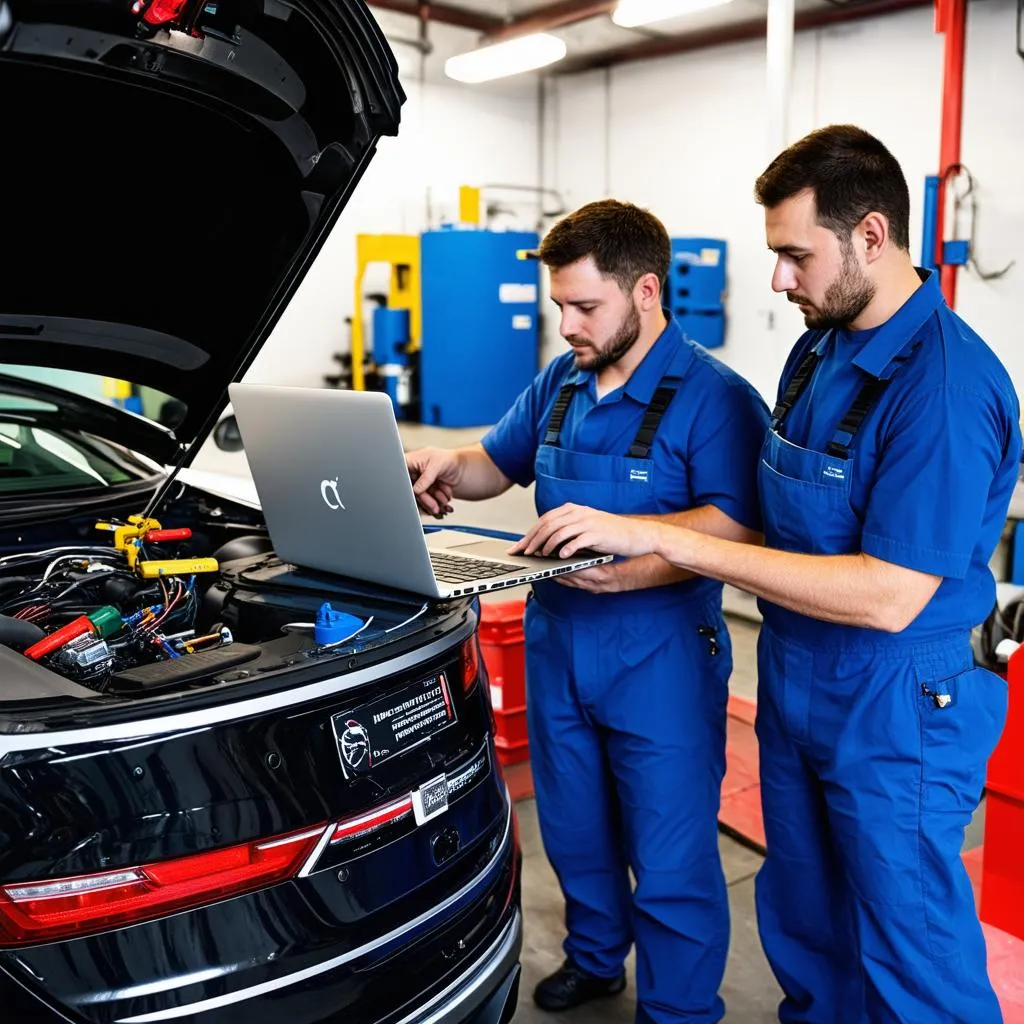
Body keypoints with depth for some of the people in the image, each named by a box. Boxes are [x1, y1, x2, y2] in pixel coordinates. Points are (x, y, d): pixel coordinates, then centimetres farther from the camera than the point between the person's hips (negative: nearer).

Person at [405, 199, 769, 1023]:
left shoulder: (713, 398, -16)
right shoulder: (559, 384, 7)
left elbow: (741, 529, -25)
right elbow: (499, 463, 17)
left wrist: (631, 564, -33)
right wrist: (450, 465, -4)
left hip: (658, 663, -7)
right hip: (557, 646, 7)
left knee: (669, 860, 8)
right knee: (574, 832, 24)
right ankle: (595, 958, 49)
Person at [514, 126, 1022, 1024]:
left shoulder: (945, 384, -24)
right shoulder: (820, 349, 4)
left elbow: (888, 597, -29)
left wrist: (667, 539, -29)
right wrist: (623, 547, 3)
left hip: (894, 715, -8)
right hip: (795, 688, 8)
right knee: (802, 933, 24)